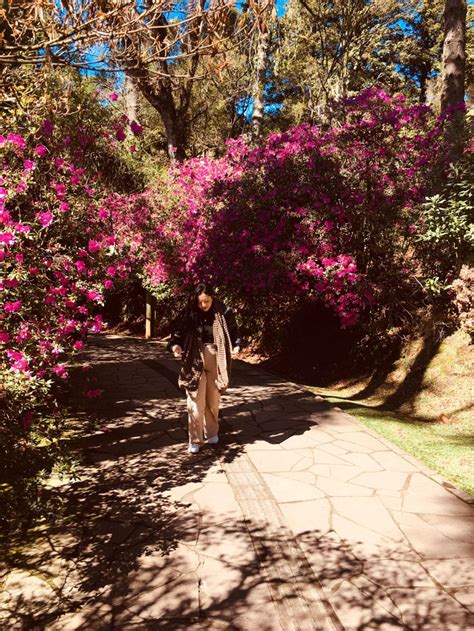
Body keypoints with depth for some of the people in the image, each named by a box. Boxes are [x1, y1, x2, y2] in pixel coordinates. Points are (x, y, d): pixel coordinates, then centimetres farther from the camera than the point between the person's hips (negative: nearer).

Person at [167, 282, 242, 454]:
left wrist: (236, 346, -16)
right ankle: (195, 439, 9)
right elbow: (177, 332, -4)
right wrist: (175, 345, -24)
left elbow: (234, 332, 1)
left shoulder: (223, 313, -7)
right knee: (195, 401, -1)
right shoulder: (188, 314, -7)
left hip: (215, 361, 1)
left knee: (213, 400, 14)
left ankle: (212, 432, 33)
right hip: (195, 361, -1)